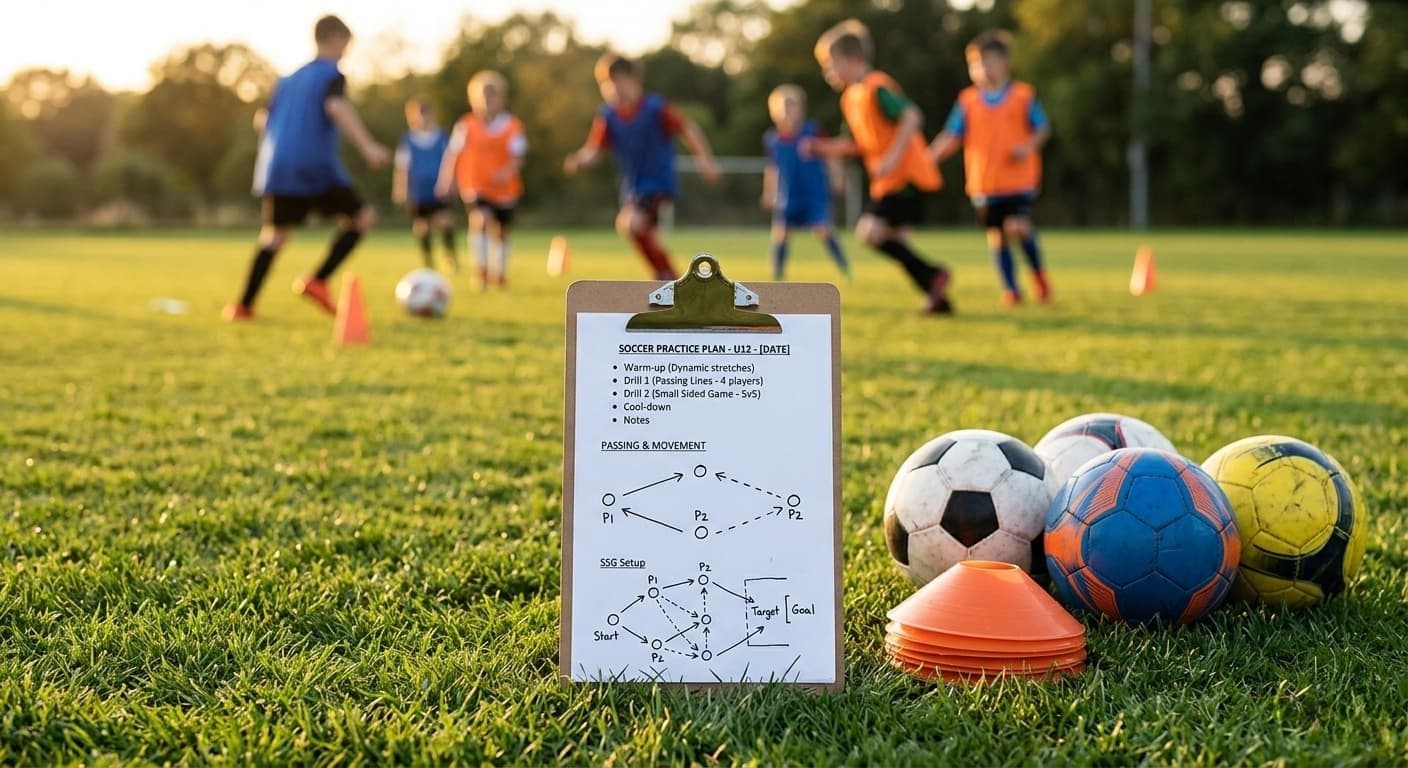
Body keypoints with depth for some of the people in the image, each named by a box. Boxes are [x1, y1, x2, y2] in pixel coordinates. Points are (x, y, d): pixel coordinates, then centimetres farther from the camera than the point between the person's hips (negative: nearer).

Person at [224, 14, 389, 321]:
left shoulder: (288, 80, 21)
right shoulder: (331, 75, 0)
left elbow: (262, 120, 26)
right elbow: (337, 108, -21)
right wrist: (368, 146, -31)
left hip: (277, 167, 6)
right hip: (317, 168, -6)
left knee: (274, 235, 15)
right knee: (362, 217, 7)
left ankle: (244, 305, 5)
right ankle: (318, 281, -5)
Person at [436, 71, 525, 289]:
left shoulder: (512, 127, -6)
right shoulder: (466, 126, -6)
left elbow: (517, 156, -9)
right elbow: (453, 153, 0)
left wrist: (507, 172, -27)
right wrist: (447, 178, -4)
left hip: (504, 188, 2)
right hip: (475, 186, -2)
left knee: (500, 231, 15)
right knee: (480, 219, -27)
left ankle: (499, 273, 36)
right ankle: (482, 269, -18)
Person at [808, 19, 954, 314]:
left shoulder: (877, 87, -15)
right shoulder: (851, 97, 13)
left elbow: (912, 117, -23)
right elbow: (860, 142, 20)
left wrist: (893, 157, -29)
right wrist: (827, 147, 6)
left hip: (905, 176, -10)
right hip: (886, 181, 10)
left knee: (871, 231, -18)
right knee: (893, 241, 9)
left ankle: (932, 275, -10)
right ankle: (938, 297, 15)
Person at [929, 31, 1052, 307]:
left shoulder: (1023, 95, 1)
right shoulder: (968, 100, 7)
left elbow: (1043, 128, 3)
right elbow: (952, 136, 5)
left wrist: (1029, 145, -17)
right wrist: (930, 156, -9)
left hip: (1019, 180, -3)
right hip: (984, 184, 3)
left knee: (1017, 226, -19)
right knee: (997, 235, 6)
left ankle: (1039, 274, 5)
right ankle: (1011, 290, 19)